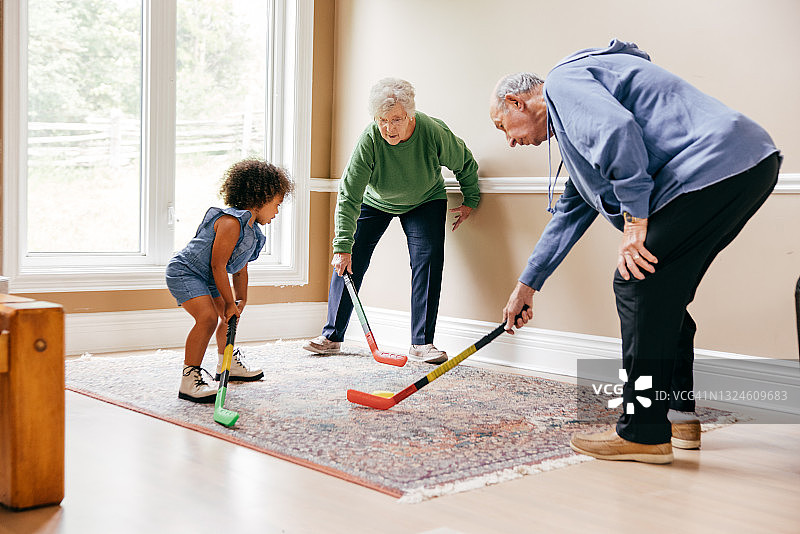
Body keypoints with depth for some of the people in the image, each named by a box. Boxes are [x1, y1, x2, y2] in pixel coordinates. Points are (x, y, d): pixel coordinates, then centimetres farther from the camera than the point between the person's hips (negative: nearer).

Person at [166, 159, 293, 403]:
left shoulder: (252, 231, 6)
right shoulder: (231, 222, -27)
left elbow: (240, 269, 14)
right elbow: (218, 265, -27)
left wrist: (240, 301, 8)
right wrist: (230, 302, -20)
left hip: (207, 278, 11)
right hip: (183, 273, -11)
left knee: (229, 314, 25)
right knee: (208, 317, -28)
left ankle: (228, 364, 48)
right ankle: (189, 379, -21)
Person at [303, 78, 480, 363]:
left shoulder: (435, 133, -30)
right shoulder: (369, 140, -32)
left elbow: (465, 164, -8)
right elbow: (349, 196, -30)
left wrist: (470, 200, 3)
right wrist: (343, 246, -35)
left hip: (425, 202, 0)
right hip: (376, 202, 0)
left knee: (428, 259, -17)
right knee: (348, 261, -7)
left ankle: (422, 343, -10)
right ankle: (331, 337, 6)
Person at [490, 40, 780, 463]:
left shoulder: (564, 79, 0)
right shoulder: (570, 122, 31)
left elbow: (616, 130, -21)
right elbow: (571, 212, 36)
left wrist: (634, 218, -17)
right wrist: (527, 284, 38)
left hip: (717, 166, -10)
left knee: (638, 285, -7)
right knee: (662, 293, 16)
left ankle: (643, 433, -2)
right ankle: (678, 414, 25)